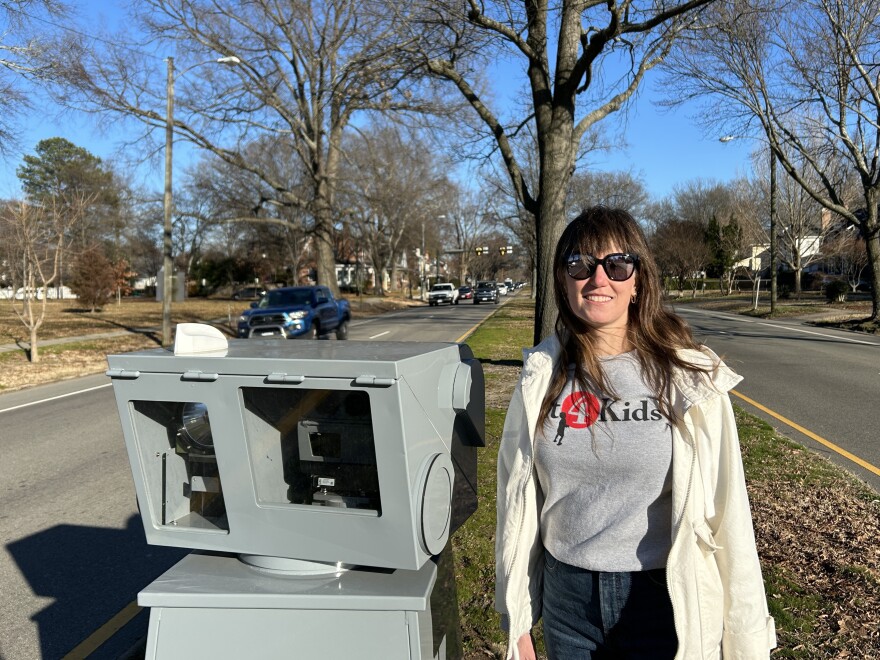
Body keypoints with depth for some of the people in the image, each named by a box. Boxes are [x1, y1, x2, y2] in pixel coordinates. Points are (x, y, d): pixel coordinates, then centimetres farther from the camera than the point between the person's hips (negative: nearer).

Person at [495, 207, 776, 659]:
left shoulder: (690, 379, -12)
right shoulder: (542, 377, -5)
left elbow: (726, 510, -9)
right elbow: (519, 498, 1)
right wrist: (517, 622, 6)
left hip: (664, 599, -2)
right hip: (566, 597, 3)